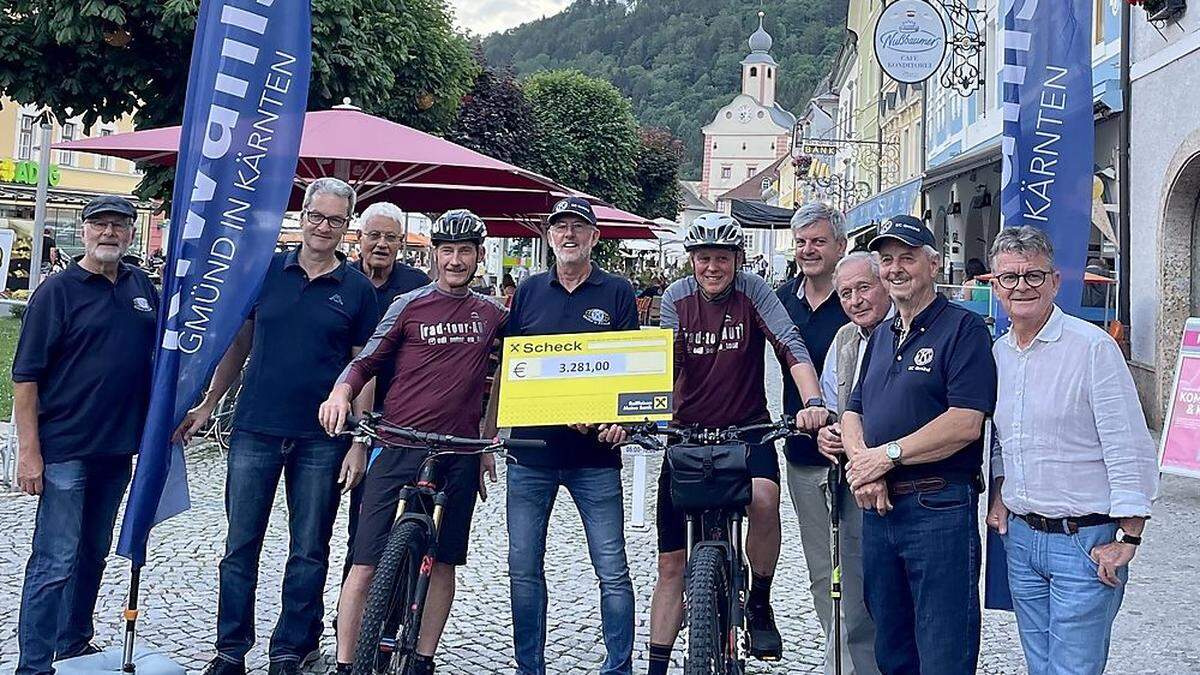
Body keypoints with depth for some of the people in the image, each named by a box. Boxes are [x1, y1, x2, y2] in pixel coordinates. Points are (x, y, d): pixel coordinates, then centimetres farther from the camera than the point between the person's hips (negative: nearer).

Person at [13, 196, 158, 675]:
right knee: (55, 560, -3)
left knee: (93, 553, 17)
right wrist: (29, 450, -15)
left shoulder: (142, 288, 9)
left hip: (118, 447, 6)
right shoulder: (58, 291, -7)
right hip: (65, 449, -6)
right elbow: (25, 376, -10)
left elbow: (160, 354, 22)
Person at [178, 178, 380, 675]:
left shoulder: (358, 290, 1)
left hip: (321, 440, -1)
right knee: (240, 546, 7)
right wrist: (209, 403, 8)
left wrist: (359, 441, -4)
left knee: (309, 552, 7)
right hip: (255, 429, 1)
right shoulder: (265, 271, 5)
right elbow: (239, 342, 13)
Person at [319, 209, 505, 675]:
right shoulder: (409, 306, 2)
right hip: (400, 446, -2)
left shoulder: (492, 313, 11)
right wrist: (341, 392, -17)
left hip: (460, 455, 3)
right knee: (367, 562, -4)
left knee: (443, 562, 9)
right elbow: (366, 362, 3)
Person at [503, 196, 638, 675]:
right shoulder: (529, 291, 10)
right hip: (529, 447, 3)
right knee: (523, 567, 7)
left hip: (594, 453, -2)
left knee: (612, 569, 0)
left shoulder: (616, 292, 4)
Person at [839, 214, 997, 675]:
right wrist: (861, 466, -6)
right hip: (878, 505, 8)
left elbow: (965, 423, -18)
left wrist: (887, 455, -15)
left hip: (939, 510, -7)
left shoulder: (963, 328, -7)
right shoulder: (881, 336, 18)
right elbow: (853, 413, 15)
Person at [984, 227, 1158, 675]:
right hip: (1020, 536, 6)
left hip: (1085, 540, -6)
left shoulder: (1093, 347, -12)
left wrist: (1126, 541, -15)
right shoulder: (997, 353, 8)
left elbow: (1130, 450, -14)